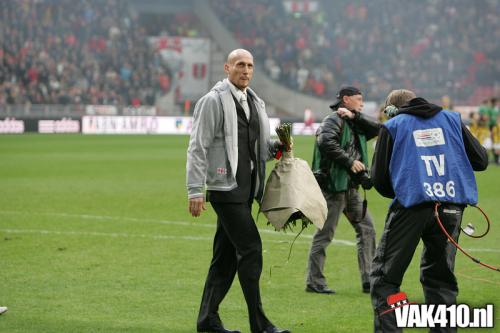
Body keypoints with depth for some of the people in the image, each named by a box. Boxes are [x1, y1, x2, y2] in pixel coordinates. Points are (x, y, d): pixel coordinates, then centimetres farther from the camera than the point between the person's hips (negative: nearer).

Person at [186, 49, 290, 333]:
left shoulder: (255, 102, 16)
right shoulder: (213, 101, -8)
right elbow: (198, 148, -11)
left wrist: (275, 147, 3)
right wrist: (195, 191, -16)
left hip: (245, 189, 8)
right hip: (225, 188, -8)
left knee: (226, 256, 10)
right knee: (250, 248, -12)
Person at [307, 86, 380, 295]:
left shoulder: (355, 124, 18)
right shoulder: (334, 121, -8)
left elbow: (376, 129, 5)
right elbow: (326, 142, -25)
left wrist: (355, 116, -6)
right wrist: (349, 161, -21)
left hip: (350, 187, 9)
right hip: (333, 185, -9)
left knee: (366, 229, 7)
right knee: (325, 233, -5)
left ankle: (369, 280, 9)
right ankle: (314, 282, -1)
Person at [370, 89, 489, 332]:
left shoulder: (392, 126, 10)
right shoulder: (452, 119, 17)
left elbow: (379, 178, 8)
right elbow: (480, 160, 16)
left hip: (411, 205, -3)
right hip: (451, 208, 3)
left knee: (385, 276, 4)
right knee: (440, 277, 16)